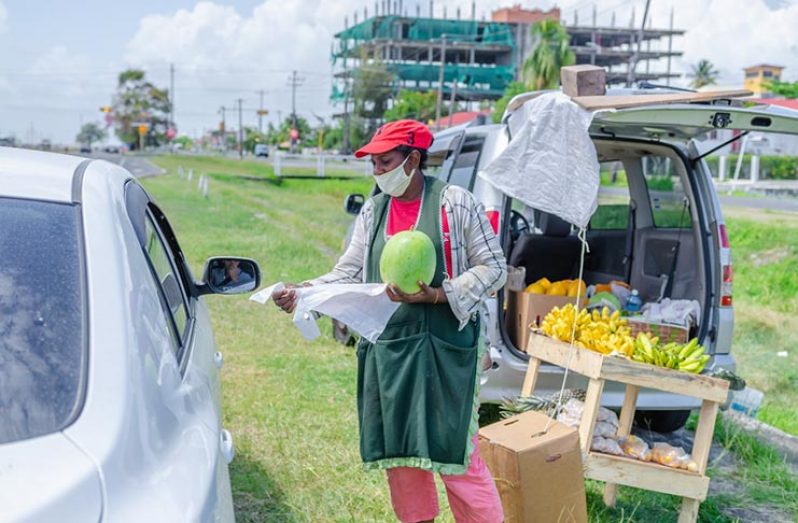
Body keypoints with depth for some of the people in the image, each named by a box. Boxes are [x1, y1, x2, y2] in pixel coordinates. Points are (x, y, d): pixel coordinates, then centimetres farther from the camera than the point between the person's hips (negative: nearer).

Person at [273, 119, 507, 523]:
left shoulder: (455, 203, -6)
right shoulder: (372, 211, 9)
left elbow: (493, 268, -5)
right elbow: (348, 273, 9)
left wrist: (436, 295, -18)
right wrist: (302, 293, -8)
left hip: (443, 350, -5)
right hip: (386, 350, 5)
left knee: (454, 453, -3)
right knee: (397, 450, 13)